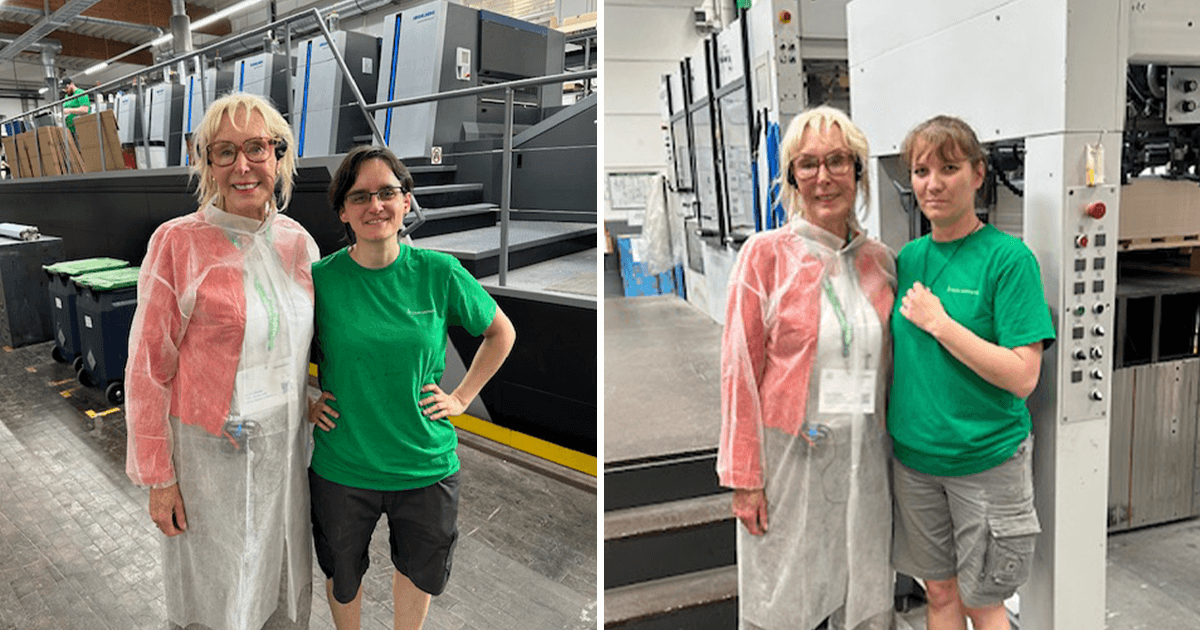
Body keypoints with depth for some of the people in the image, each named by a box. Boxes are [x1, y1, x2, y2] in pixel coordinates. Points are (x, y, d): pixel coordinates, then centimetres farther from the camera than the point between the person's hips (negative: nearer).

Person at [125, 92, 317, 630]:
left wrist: (310, 398, 5)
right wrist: (158, 477, -10)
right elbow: (148, 368, -11)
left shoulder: (299, 242, 1)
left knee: (283, 585, 19)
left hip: (283, 445, 4)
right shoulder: (178, 242, -13)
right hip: (208, 449, -4)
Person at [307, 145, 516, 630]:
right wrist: (303, 402, -2)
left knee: (418, 571, 22)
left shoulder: (439, 273, -10)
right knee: (342, 575, 23)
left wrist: (461, 398, 0)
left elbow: (501, 333, 4)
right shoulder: (320, 279, -11)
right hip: (341, 467, 0)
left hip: (426, 464, 0)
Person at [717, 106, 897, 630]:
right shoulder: (765, 254, -6)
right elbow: (740, 371, -7)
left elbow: (887, 369, 13)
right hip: (789, 454, -4)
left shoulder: (880, 260, 7)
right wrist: (744, 477, -9)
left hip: (865, 460, 4)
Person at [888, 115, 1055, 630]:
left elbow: (1022, 376, -20)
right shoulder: (908, 258, 3)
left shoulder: (1007, 257, -13)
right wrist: (888, 423, 2)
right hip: (913, 453, 5)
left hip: (986, 459, -4)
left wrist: (936, 320, -20)